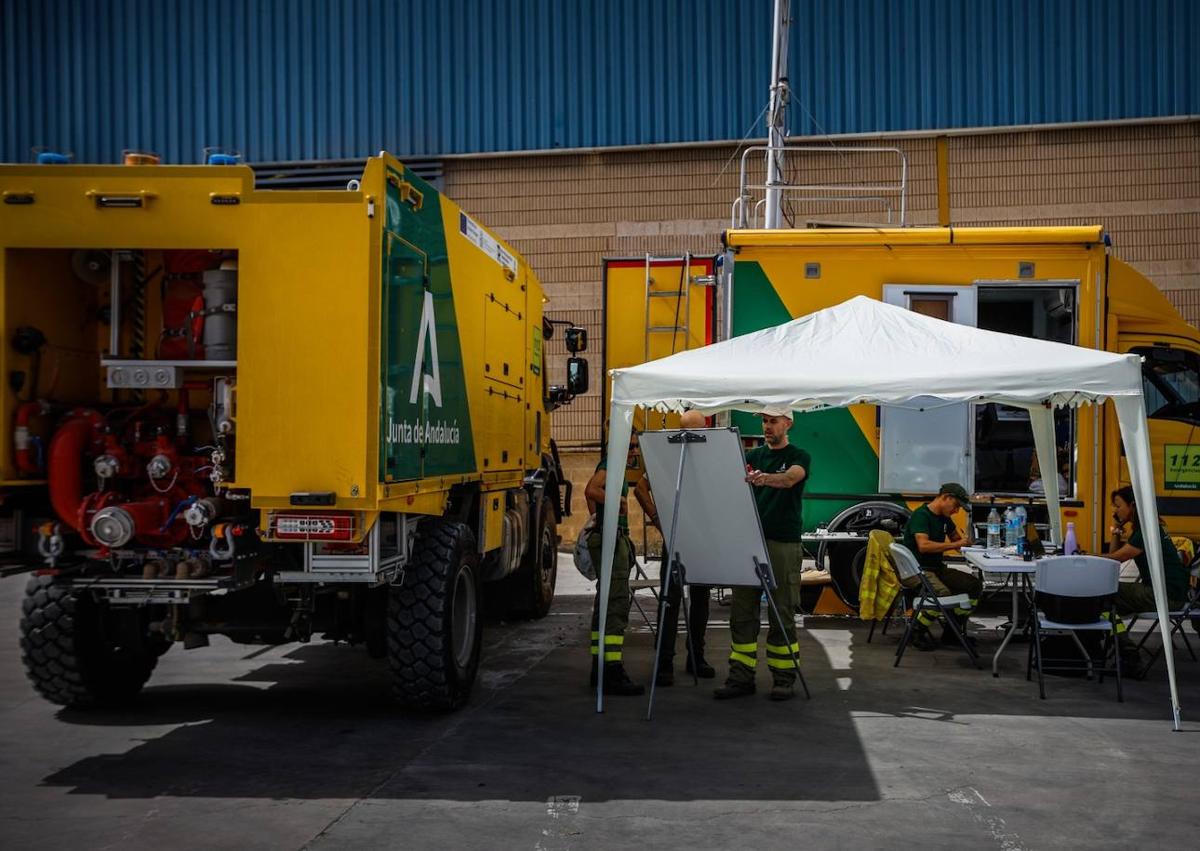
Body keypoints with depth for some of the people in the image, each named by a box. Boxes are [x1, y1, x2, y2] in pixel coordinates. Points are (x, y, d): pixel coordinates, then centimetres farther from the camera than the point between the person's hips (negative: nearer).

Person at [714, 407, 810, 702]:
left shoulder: (799, 456, 1)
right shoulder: (753, 456, 16)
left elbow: (790, 478, -22)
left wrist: (765, 478, -42)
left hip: (783, 543, -4)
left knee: (782, 613, 0)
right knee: (742, 611, 3)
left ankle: (784, 678, 8)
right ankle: (741, 676, 7)